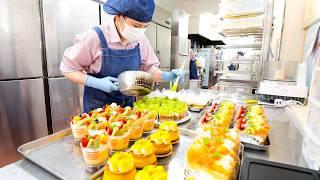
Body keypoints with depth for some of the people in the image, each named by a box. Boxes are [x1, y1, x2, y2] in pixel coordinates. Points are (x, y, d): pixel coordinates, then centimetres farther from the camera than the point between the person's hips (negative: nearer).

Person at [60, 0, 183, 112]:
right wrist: (97, 83, -26)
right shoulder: (95, 37, -20)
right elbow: (68, 68, -11)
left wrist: (166, 76, -16)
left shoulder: (141, 40, -7)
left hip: (128, 103, 5)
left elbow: (149, 68, 3)